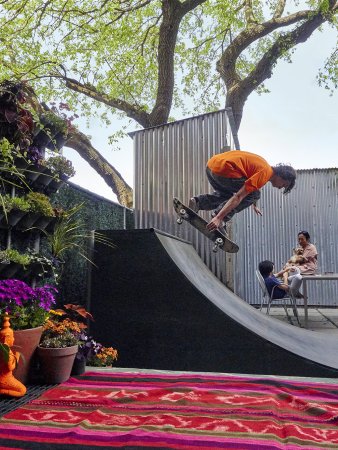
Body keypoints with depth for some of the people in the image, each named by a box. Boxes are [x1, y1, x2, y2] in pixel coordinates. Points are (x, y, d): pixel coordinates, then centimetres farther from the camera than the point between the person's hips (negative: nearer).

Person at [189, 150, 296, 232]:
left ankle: (198, 202, 10)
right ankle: (218, 216, -8)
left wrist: (255, 206, 54)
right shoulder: (266, 173, -8)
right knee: (254, 194, 1)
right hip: (222, 168, -9)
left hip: (211, 165, 10)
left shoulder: (263, 165, 20)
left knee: (226, 195, 31)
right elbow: (239, 196, -18)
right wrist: (219, 218, -23)